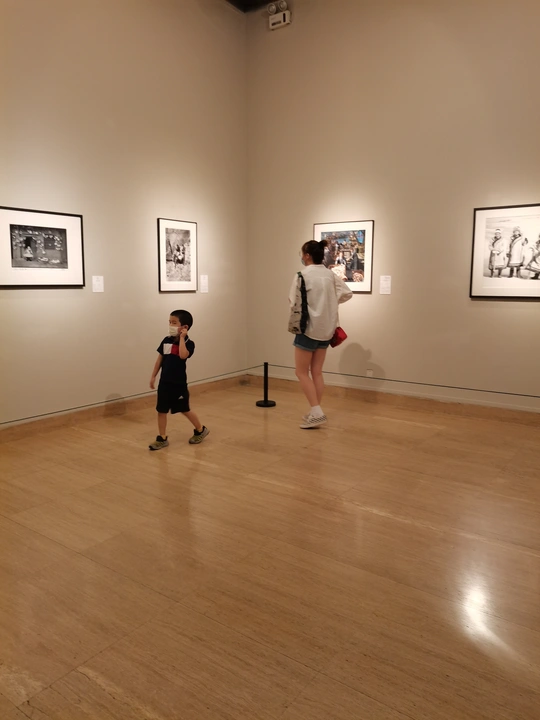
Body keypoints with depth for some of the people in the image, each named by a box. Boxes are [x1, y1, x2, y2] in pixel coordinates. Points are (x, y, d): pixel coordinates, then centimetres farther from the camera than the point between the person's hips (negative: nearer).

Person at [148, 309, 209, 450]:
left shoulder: (188, 343, -12)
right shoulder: (166, 341, 2)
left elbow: (183, 355, -33)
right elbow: (160, 359, 10)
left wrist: (181, 338, -24)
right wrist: (153, 376, 10)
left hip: (179, 383, -5)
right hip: (164, 382, 5)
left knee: (185, 410, 9)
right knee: (161, 411, 7)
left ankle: (201, 430, 31)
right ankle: (162, 438, 19)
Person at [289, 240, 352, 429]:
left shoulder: (303, 275, -13)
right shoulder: (330, 274, 4)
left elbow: (295, 302, -14)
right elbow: (347, 293, 5)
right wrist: (329, 303, 10)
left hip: (309, 328, -6)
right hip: (326, 328, 7)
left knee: (302, 372, 4)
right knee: (317, 372, 13)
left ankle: (316, 413, -2)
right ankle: (316, 412, 18)